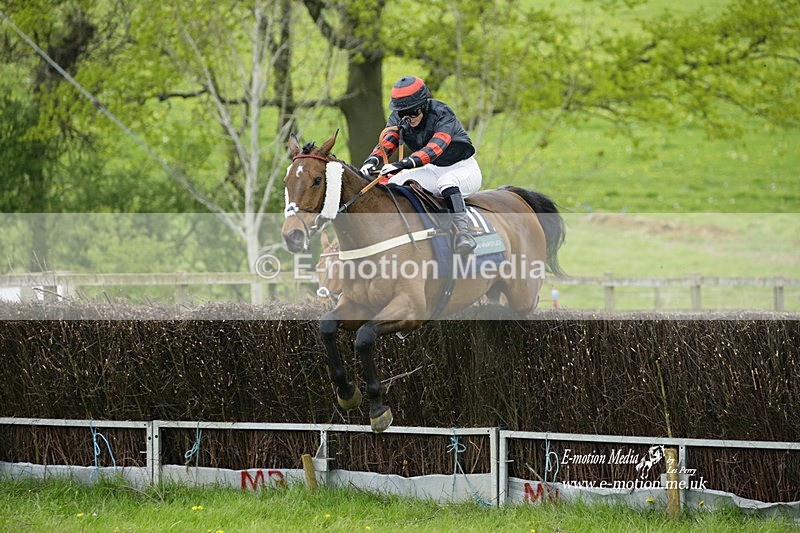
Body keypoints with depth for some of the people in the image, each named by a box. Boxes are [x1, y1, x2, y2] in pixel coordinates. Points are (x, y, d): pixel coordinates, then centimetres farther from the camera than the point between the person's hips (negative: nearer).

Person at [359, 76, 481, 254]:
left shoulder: (442, 113, -25)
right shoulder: (399, 118, -5)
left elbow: (435, 147, -40)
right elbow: (386, 141, -20)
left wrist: (405, 163, -53)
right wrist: (372, 160, -43)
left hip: (464, 169, -6)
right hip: (433, 170, 6)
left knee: (446, 181, -39)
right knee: (396, 182, -16)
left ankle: (462, 231, -44)